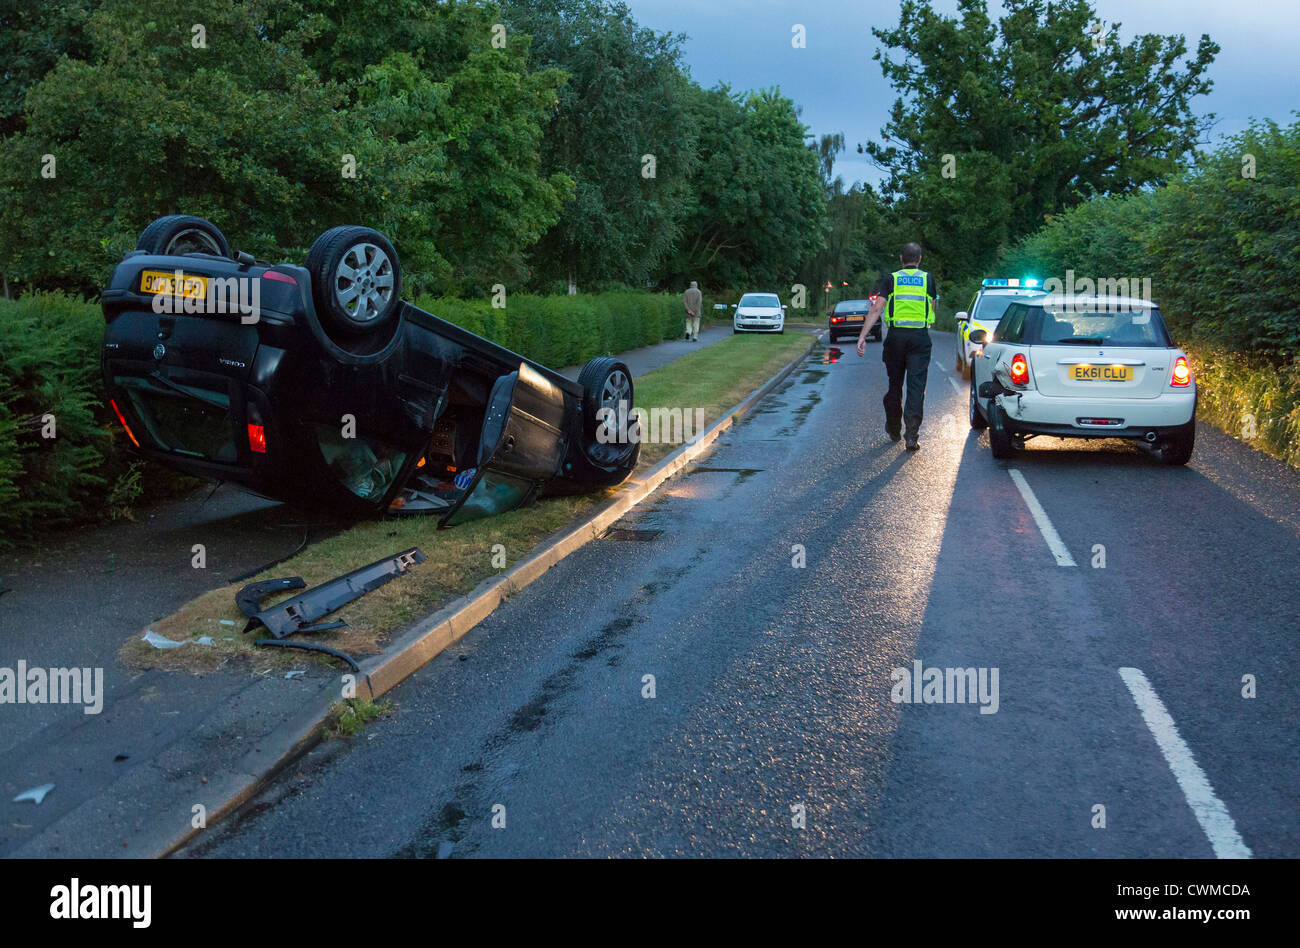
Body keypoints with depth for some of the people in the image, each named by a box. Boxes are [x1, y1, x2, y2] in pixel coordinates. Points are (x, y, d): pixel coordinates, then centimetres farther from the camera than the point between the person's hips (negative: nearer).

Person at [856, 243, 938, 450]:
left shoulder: (890, 279, 4)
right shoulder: (928, 279, 7)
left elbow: (876, 309, -5)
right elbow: (932, 309, 15)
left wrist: (862, 336, -8)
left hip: (895, 336, 1)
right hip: (920, 336, -1)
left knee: (895, 384, 14)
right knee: (916, 386, -3)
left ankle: (893, 429, 27)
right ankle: (912, 435, -11)